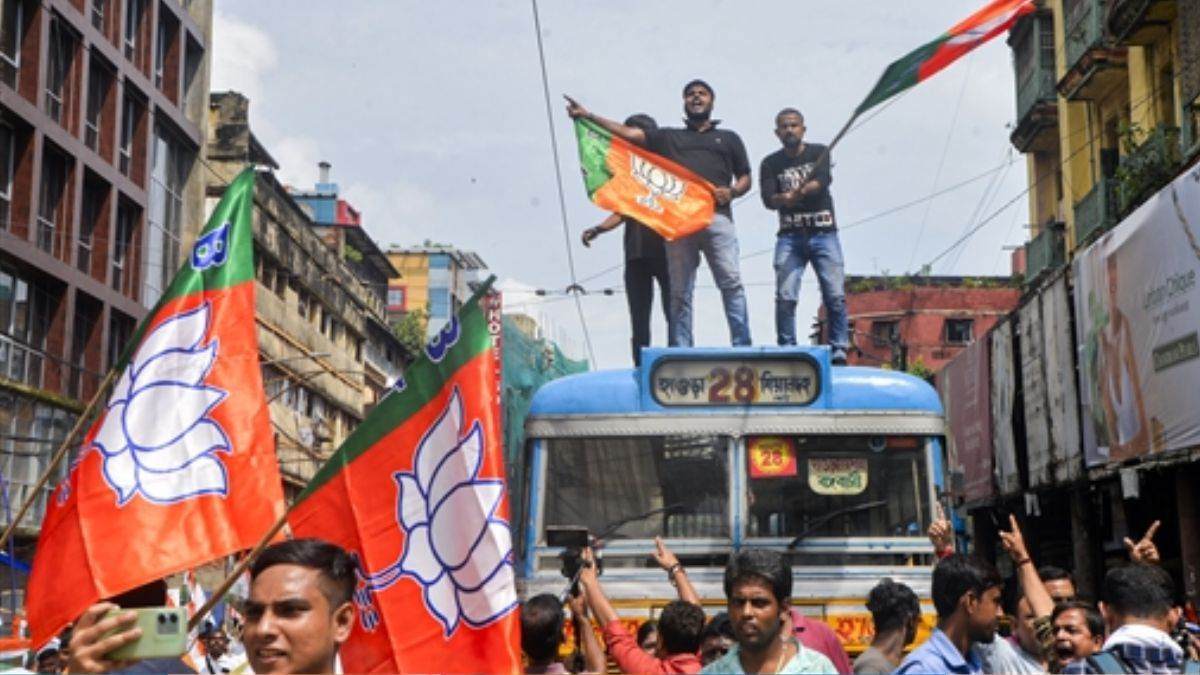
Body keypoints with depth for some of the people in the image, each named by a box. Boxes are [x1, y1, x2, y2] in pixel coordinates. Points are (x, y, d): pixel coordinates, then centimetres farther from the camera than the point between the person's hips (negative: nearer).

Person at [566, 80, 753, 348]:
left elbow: (745, 178, 21)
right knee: (680, 291, -2)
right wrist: (587, 116, 6)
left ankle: (742, 346, -14)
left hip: (717, 217, -1)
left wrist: (732, 191, -2)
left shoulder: (728, 138, 24)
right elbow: (627, 132, 16)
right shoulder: (668, 137, 25)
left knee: (731, 282, -12)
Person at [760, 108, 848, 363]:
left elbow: (823, 180, -11)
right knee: (785, 297, -10)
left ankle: (839, 351, -5)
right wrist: (783, 199, -26)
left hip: (823, 234, -1)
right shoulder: (770, 163, 11)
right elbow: (767, 199, -3)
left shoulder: (819, 152, 8)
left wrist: (797, 192, -31)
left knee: (835, 296, -9)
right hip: (790, 236, 1)